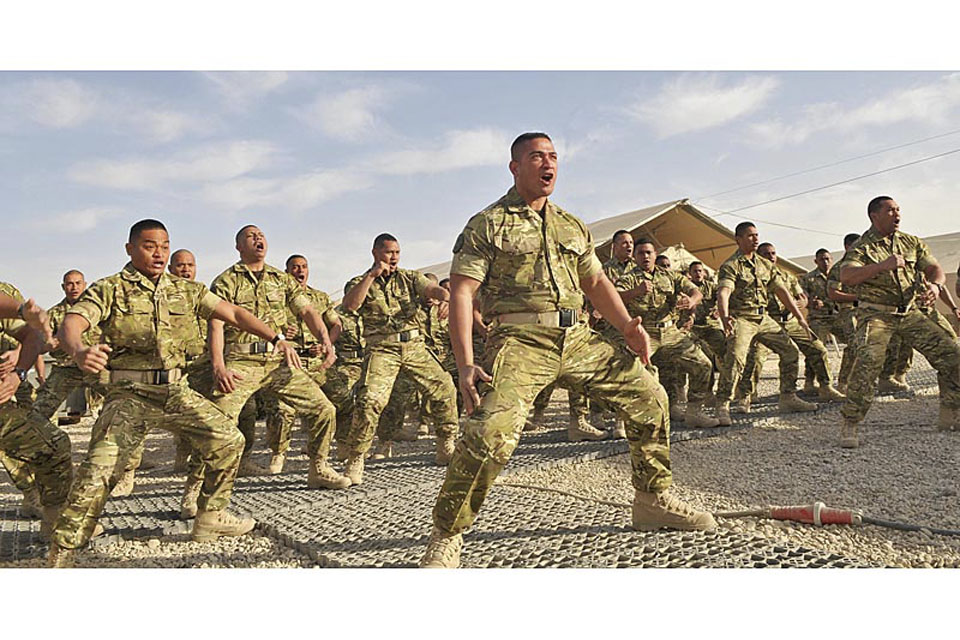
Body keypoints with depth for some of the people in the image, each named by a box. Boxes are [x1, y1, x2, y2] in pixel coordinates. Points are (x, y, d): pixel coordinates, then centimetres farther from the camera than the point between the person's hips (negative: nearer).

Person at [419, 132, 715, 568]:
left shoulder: (573, 227, 23)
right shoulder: (488, 224, 3)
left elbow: (596, 282, 26)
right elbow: (460, 292, -5)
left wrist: (627, 327, 8)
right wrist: (465, 364, -16)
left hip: (578, 338, 7)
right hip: (521, 339, -6)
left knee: (649, 397, 7)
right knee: (492, 431, -26)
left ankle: (653, 501, 26)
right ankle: (446, 538, -7)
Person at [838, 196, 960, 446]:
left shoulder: (912, 243, 11)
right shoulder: (862, 247, -5)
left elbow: (935, 269, 8)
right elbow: (846, 277, -22)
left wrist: (935, 285, -15)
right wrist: (882, 266, -32)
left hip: (910, 312, 6)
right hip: (876, 313, -6)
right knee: (869, 360, -27)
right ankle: (849, 425, -18)